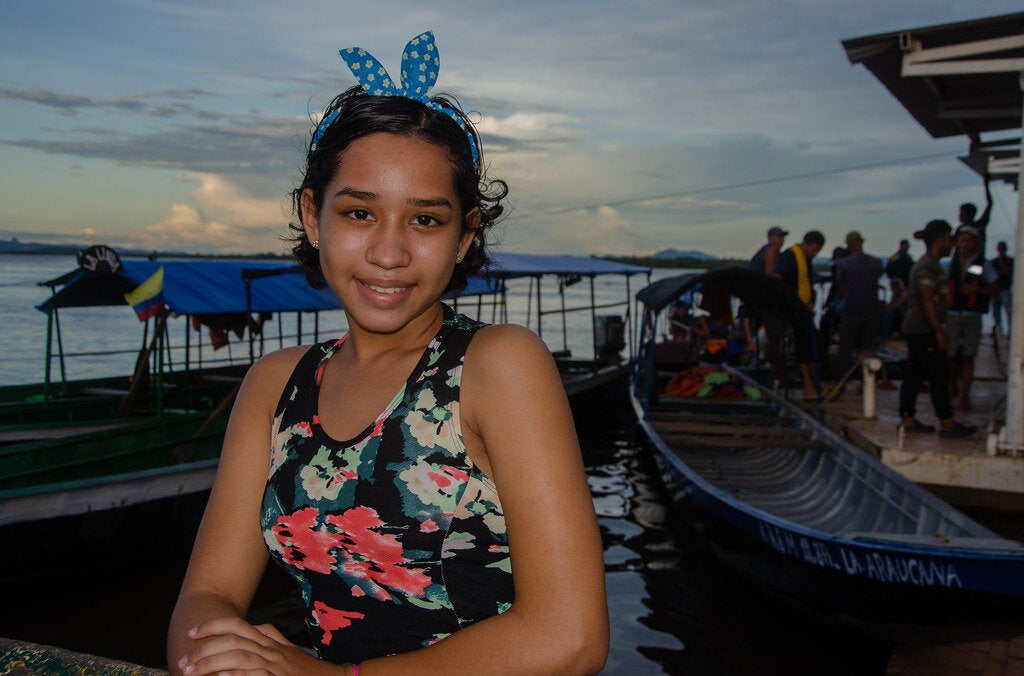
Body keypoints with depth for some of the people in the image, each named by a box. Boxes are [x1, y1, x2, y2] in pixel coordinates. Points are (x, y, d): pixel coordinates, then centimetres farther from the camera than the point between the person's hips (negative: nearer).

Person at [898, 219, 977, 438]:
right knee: (939, 376, -7)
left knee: (914, 375, 10)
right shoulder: (928, 267, -15)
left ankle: (907, 420, 13)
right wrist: (939, 332, -23)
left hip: (916, 330, 10)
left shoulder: (931, 264, 18)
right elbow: (927, 300, -22)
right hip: (924, 330, -10)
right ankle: (947, 424, -3)